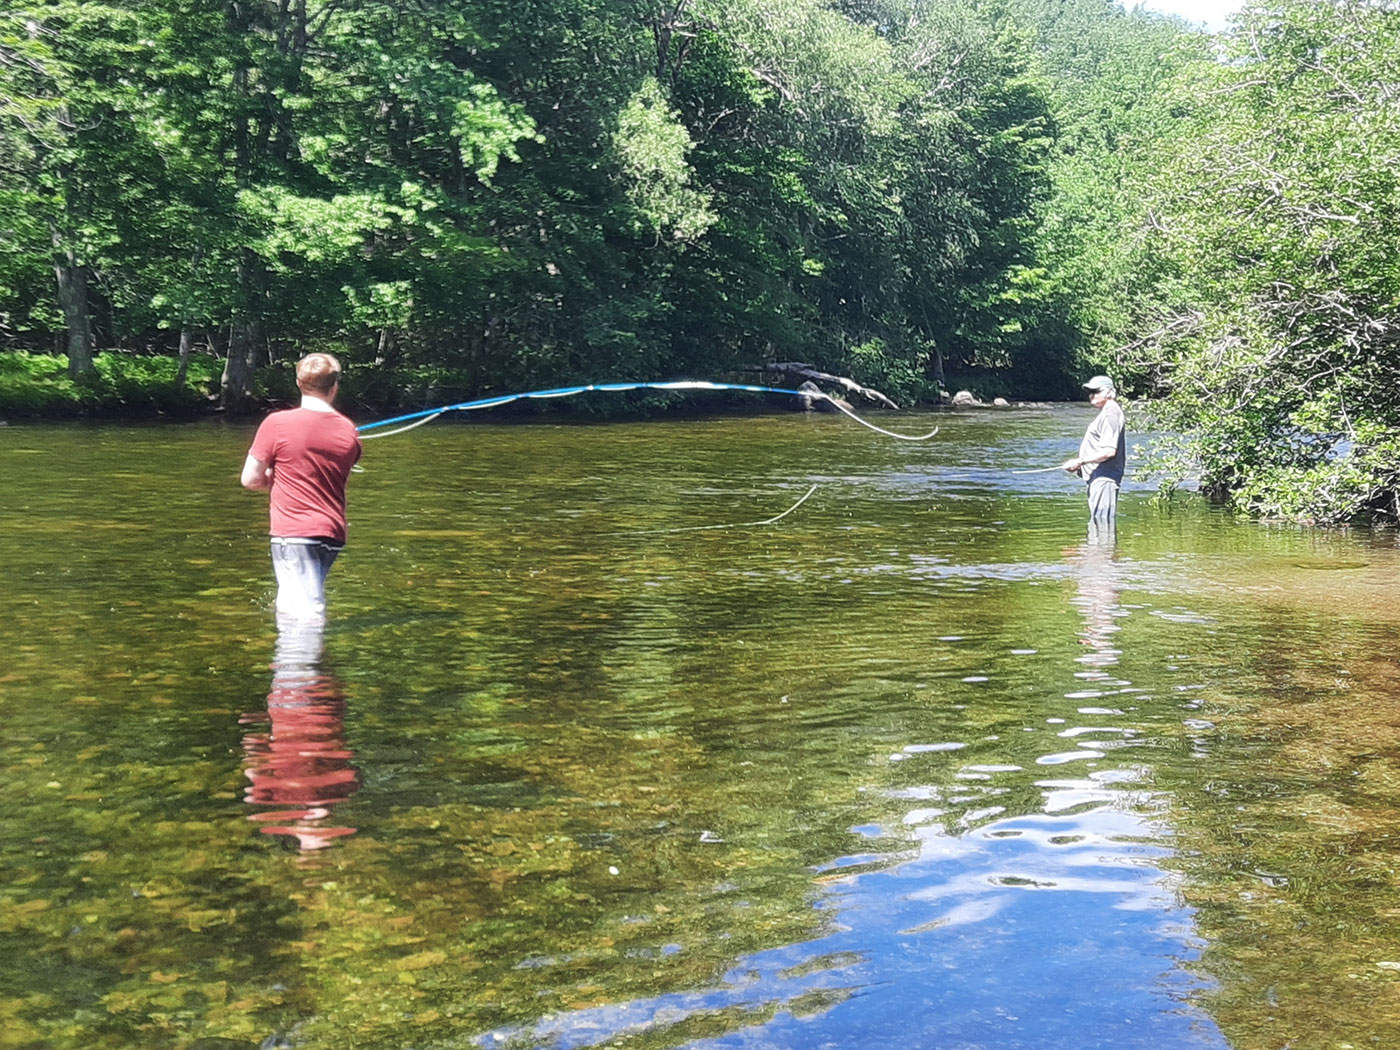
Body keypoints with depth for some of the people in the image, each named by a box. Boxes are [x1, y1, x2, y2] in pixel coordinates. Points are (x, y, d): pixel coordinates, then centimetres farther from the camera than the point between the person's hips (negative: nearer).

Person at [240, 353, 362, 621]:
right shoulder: (348, 430, 6)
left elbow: (250, 479, -5)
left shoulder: (277, 423, -8)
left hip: (292, 533, -6)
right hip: (333, 534, 6)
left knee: (307, 617, -14)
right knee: (289, 610, 20)